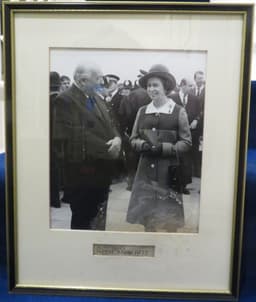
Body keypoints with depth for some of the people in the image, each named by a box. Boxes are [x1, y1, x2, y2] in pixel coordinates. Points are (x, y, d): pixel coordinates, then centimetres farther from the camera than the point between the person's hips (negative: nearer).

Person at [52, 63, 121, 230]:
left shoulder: (96, 97, 13)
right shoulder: (66, 100, -14)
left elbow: (109, 125, 12)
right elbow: (78, 136, -23)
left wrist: (117, 138, -10)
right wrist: (107, 149, -20)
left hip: (101, 170, 8)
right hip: (82, 173, -8)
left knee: (98, 219, 20)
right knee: (83, 220, 8)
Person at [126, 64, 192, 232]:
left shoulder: (179, 112, -4)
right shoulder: (142, 111, 7)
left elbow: (186, 142, -3)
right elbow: (134, 138, 12)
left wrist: (163, 148, -16)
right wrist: (143, 145, -10)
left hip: (168, 170, -3)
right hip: (146, 169, 3)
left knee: (168, 219, 4)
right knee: (146, 213, 9)